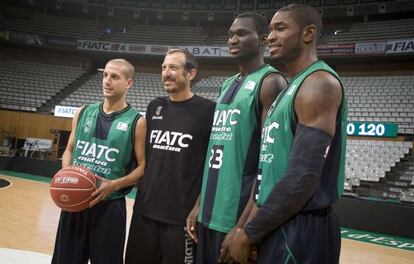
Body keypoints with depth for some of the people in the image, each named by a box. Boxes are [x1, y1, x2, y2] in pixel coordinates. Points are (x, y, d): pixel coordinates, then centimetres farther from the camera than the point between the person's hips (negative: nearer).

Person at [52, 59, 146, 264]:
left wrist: (115, 185, -20)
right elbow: (69, 150, 15)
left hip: (109, 206, -4)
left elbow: (143, 166, -6)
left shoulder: (137, 122, -7)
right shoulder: (83, 113, 6)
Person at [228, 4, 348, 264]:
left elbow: (303, 178, -25)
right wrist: (255, 222, 10)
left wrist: (249, 233, -15)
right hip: (279, 225, 9)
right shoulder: (293, 87, 15)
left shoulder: (319, 85, -16)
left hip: (300, 231, -9)